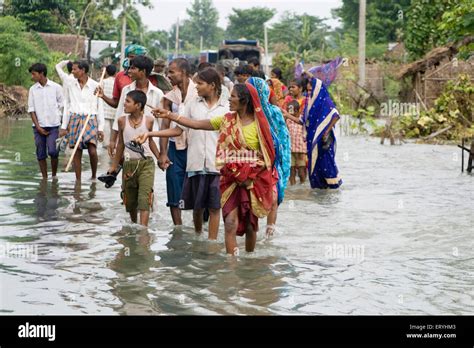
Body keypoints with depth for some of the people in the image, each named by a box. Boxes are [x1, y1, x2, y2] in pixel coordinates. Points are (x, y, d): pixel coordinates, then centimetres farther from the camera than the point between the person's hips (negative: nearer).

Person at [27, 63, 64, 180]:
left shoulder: (56, 87, 0)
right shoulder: (32, 89, 6)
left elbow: (62, 106, 5)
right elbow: (31, 109, 6)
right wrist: (38, 127, -4)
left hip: (53, 126, -2)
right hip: (39, 126, 3)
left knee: (52, 151, -11)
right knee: (41, 154, 3)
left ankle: (54, 175, 9)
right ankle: (44, 178, 12)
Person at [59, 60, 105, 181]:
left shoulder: (95, 86, 0)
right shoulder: (71, 86, 10)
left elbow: (100, 108, 3)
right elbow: (67, 107, 15)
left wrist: (101, 128, 0)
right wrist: (64, 126, 11)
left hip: (90, 119, -3)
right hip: (74, 119, 3)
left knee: (92, 151, -15)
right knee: (77, 152, 0)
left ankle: (94, 176, 7)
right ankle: (78, 180, 8)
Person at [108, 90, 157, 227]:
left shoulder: (148, 120, -4)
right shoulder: (122, 121, -1)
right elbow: (121, 144, 11)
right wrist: (114, 165, 15)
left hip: (146, 163, -2)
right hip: (129, 164, 2)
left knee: (144, 198, -14)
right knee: (130, 200, 12)